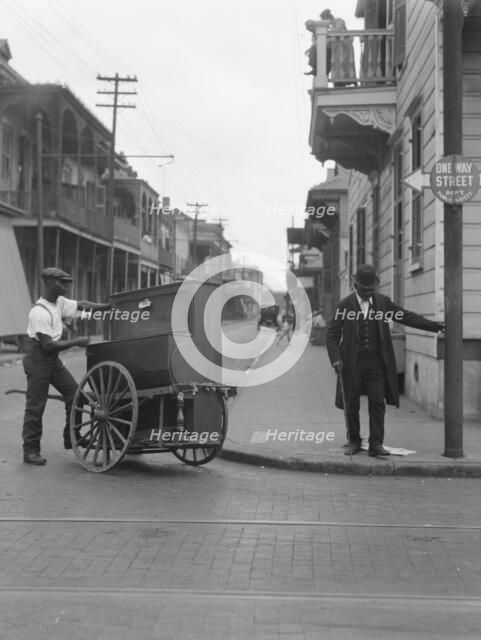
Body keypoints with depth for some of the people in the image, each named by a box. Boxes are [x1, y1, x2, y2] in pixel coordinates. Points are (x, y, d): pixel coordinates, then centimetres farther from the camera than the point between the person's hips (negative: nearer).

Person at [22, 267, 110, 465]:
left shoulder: (59, 302, 4)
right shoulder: (39, 312, -22)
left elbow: (81, 304, 11)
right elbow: (48, 345, -24)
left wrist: (106, 306, -4)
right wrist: (76, 342, -20)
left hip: (53, 359, 8)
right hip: (38, 358, -8)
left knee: (74, 393, 4)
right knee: (35, 406, -2)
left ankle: (71, 438, 15)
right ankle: (30, 451, 7)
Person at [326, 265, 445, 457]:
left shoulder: (383, 301, 5)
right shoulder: (345, 305, -2)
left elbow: (407, 317, 9)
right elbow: (332, 335, -3)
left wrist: (435, 325, 3)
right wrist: (336, 359, -16)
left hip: (376, 362, 1)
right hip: (352, 362, -1)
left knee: (377, 403, -5)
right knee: (351, 404, 5)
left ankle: (376, 444, -2)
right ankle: (354, 441, 20)